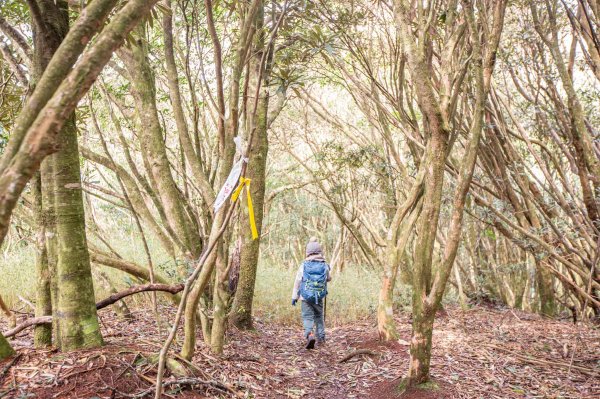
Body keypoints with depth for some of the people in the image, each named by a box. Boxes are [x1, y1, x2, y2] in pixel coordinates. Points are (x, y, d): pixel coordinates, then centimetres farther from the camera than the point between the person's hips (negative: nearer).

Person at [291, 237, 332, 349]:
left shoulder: (303, 266, -6)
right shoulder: (325, 266, -2)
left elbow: (297, 282, -4)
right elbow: (329, 278, 15)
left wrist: (294, 297, 3)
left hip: (305, 297, -2)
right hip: (320, 298, 2)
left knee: (307, 317, -1)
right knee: (319, 317, 20)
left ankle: (309, 335, -25)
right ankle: (321, 338, 26)